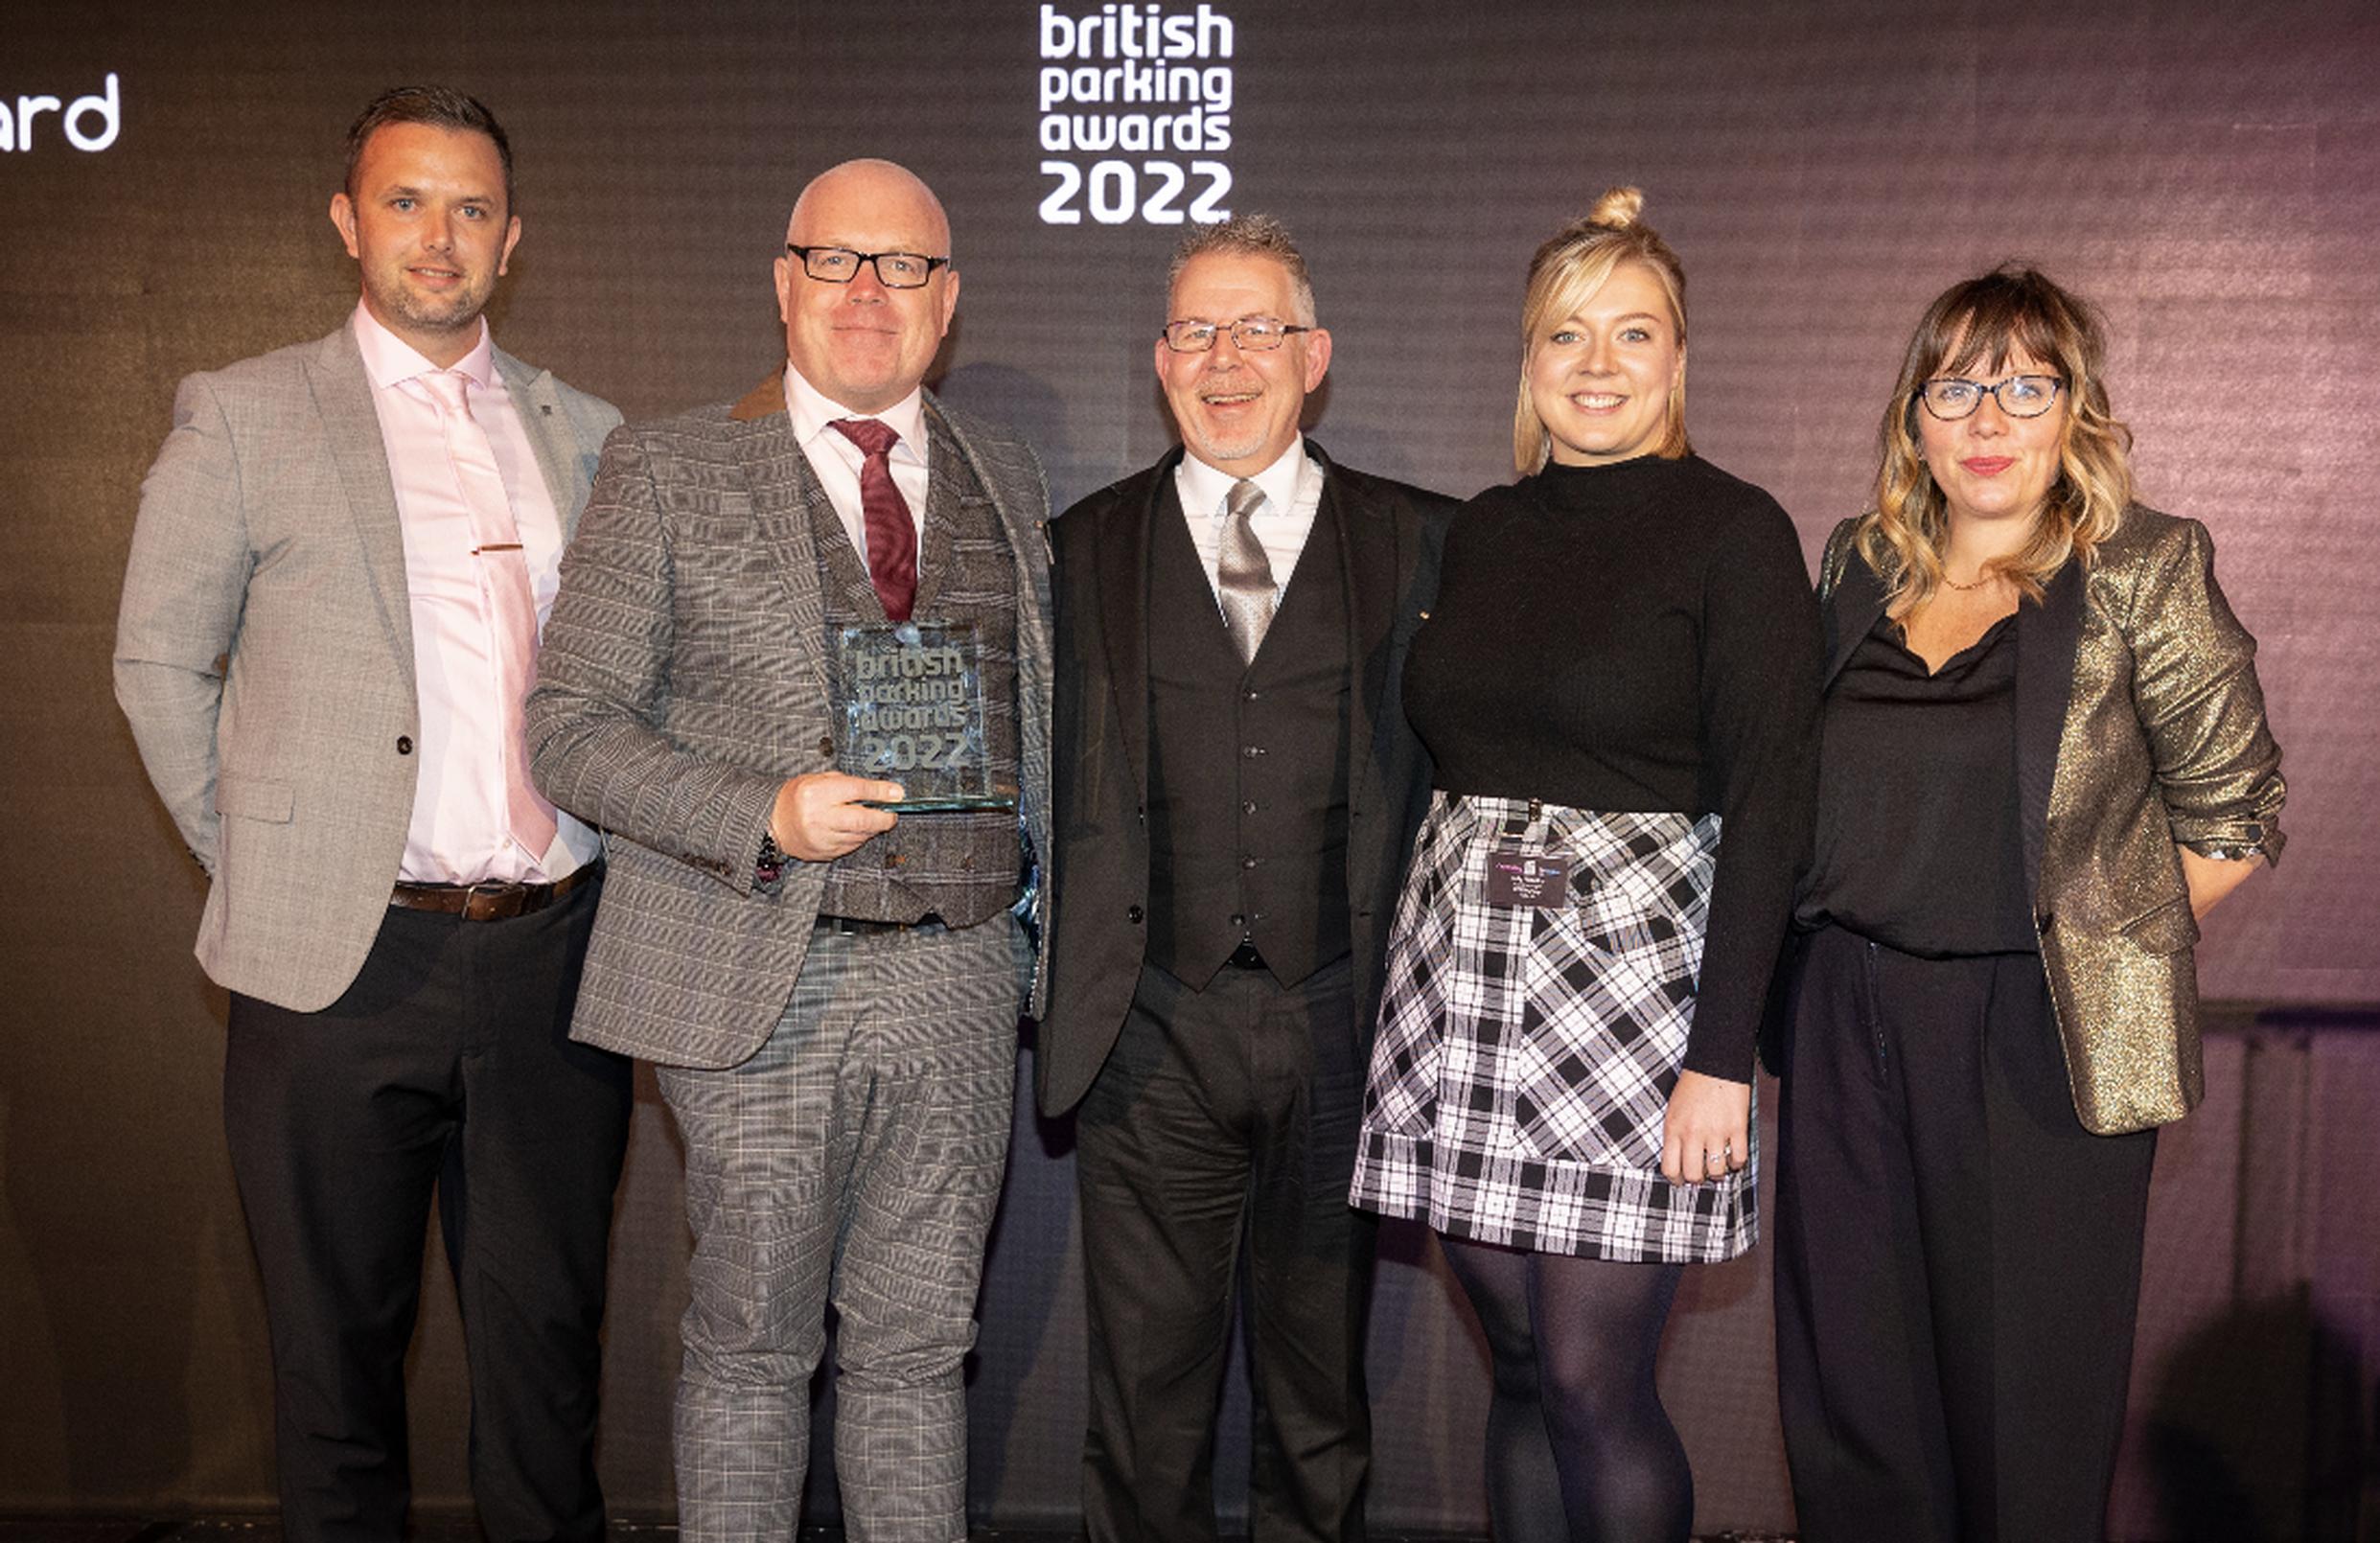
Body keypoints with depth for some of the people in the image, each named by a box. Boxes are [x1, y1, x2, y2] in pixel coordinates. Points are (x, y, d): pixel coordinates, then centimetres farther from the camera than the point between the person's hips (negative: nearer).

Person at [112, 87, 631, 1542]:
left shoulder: (584, 430, 11)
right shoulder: (242, 414, 3)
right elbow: (160, 663, 5)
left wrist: (605, 864, 8)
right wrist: (261, 864, 2)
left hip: (555, 946, 3)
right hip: (343, 957, -2)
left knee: (546, 1338, 12)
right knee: (341, 1341, 11)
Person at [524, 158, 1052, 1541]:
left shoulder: (1007, 479, 12)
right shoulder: (667, 472, 0)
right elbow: (573, 726, -3)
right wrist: (763, 818, -17)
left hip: (958, 976, 3)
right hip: (757, 982, -3)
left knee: (918, 1347, 12)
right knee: (753, 1348, 9)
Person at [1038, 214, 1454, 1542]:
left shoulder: (1423, 543, 5)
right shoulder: (1086, 549, 7)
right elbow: (1059, 787, 7)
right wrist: (1071, 995, 0)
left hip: (1343, 1033, 0)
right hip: (1153, 1039, 0)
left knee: (1323, 1407, 15)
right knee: (1147, 1415, 10)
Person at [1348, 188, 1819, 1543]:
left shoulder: (1734, 531, -4)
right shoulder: (1484, 531, 13)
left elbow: (1769, 802, -9)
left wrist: (1723, 1056, -14)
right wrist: (1429, 956, 9)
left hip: (1632, 961, -5)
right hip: (1459, 967, 5)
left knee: (1596, 1384, -2)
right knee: (1520, 1366, 11)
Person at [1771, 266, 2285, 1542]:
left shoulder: (2144, 571, -4)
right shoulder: (1858, 561, 9)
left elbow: (2234, 814, -1)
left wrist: (2093, 945, -1)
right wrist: (1870, 950, 7)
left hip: (2036, 1039, -4)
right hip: (1847, 1019, 4)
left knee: (2025, 1402, 8)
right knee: (1848, 1392, 12)